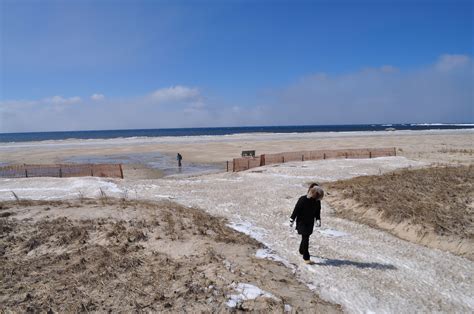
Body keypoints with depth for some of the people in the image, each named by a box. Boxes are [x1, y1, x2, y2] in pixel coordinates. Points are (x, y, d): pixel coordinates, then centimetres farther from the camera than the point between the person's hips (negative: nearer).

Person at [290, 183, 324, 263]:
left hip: (310, 223, 5)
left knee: (305, 238, 19)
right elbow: (296, 210, -14)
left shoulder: (317, 201, -6)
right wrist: (291, 220, -9)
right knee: (305, 239, -10)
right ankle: (306, 257, -2)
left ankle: (302, 250, 44)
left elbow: (318, 212, 9)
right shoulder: (303, 200, -22)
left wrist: (318, 220, -3)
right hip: (302, 222, -5)